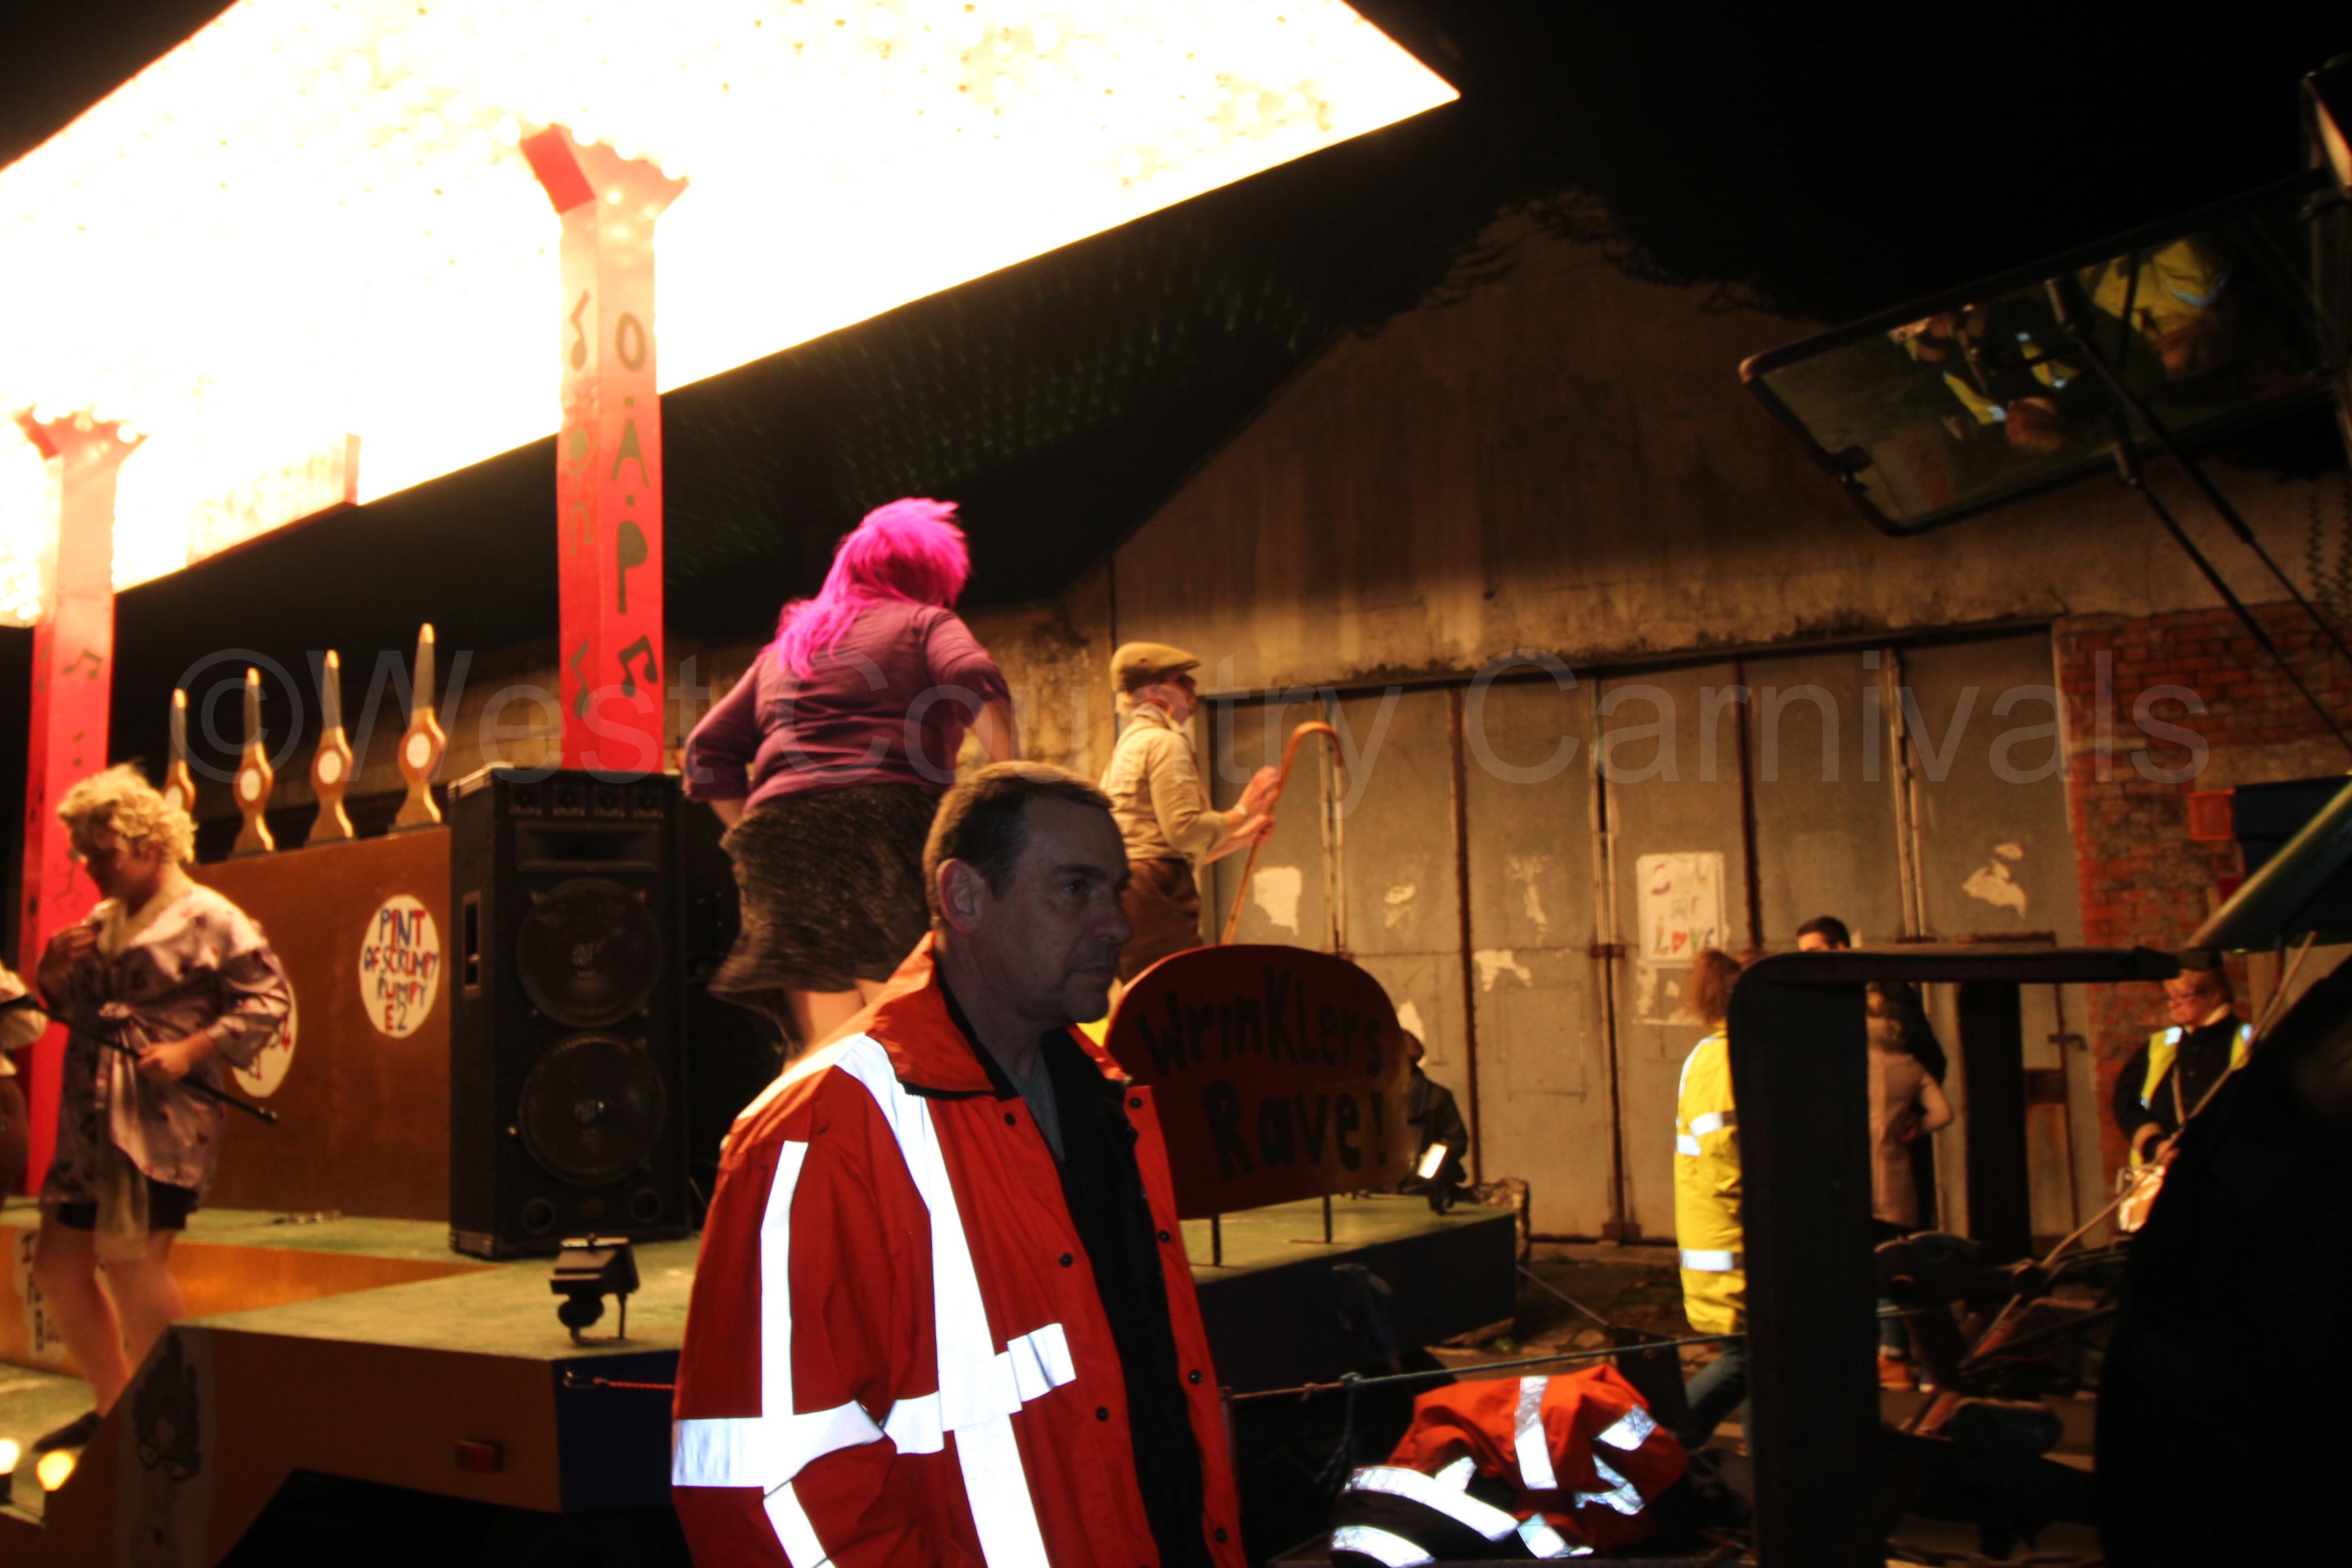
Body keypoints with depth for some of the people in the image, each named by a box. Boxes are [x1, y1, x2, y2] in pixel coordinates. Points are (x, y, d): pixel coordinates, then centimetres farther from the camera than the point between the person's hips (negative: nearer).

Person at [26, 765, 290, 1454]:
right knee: (57, 1263, 9)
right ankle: (115, 1408, 24)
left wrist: (191, 1050, -18)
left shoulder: (209, 919, -5)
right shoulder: (100, 924, 18)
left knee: (132, 1261, -14)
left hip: (161, 1117, -8)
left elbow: (269, 999, -9)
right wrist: (52, 976, 4)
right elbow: (74, 1011, 25)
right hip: (90, 1119, 9)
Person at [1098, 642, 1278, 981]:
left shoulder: (1131, 743, 27)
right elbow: (1185, 831, -15)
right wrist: (1243, 811, -2)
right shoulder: (1165, 741, -5)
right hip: (1154, 895, -10)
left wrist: (1244, 836, 21)